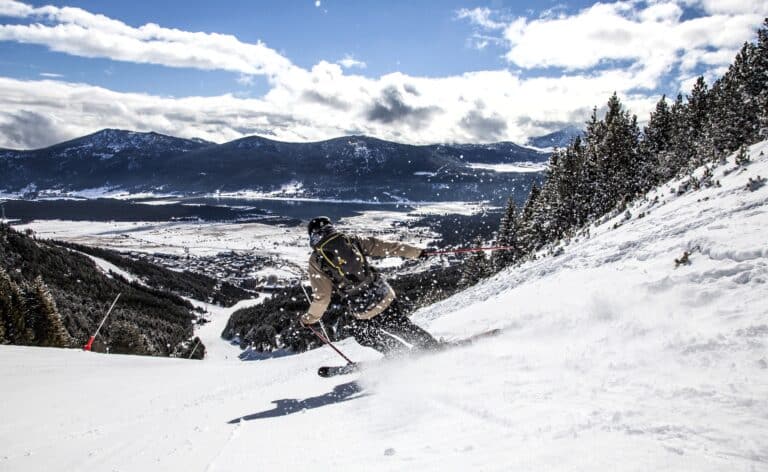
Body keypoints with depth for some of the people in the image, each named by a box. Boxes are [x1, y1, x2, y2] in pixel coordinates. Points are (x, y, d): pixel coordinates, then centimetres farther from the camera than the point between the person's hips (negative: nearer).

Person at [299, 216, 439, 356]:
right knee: (406, 328, 22)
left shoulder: (316, 260, -2)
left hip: (364, 313, -3)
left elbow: (321, 298, -4)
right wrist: (416, 252, 12)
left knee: (361, 333, 25)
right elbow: (385, 247, 4)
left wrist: (309, 319, 12)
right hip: (385, 296, 3)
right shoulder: (351, 240, 4)